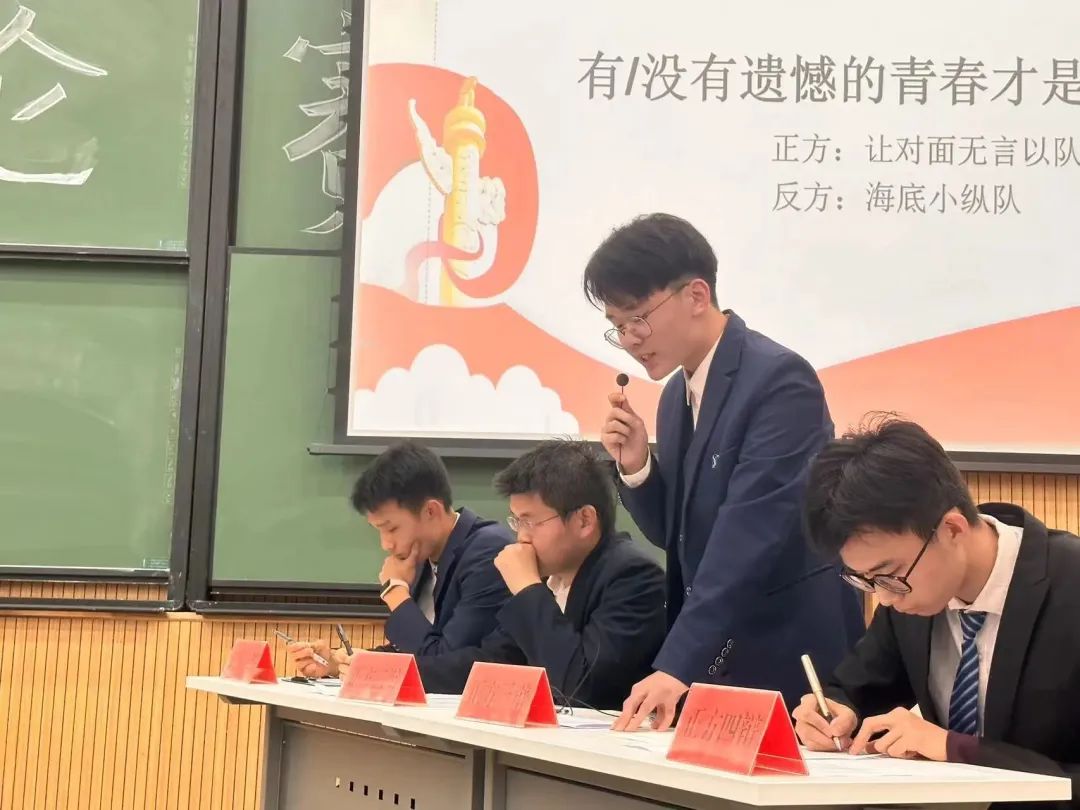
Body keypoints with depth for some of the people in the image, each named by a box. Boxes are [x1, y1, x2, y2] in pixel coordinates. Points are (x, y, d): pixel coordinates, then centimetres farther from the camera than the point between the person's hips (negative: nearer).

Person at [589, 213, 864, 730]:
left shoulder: (779, 379, -17)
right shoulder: (678, 394, 9)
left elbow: (747, 536, -26)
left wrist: (676, 665, -31)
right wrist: (635, 467, -4)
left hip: (792, 659, -7)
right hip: (712, 660, 7)